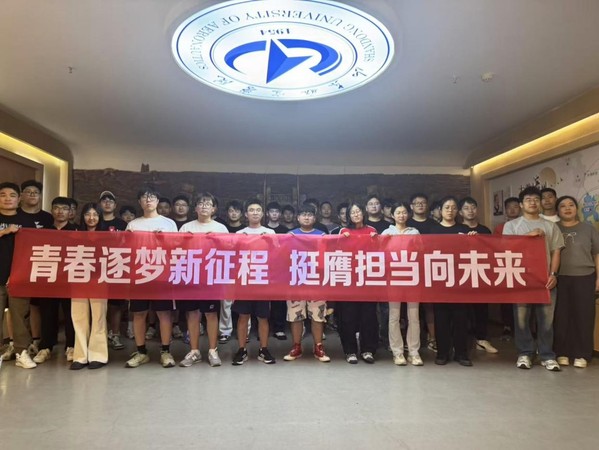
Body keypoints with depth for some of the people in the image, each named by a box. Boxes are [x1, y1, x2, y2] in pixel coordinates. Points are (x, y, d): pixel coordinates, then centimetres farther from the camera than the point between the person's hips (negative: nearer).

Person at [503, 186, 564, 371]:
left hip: (545, 279, 2)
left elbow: (556, 252, 8)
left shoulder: (550, 226, 13)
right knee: (522, 317, 2)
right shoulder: (511, 225, 7)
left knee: (546, 318, 3)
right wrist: (529, 235, -13)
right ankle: (525, 353, 13)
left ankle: (547, 355, 14)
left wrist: (553, 274, -4)